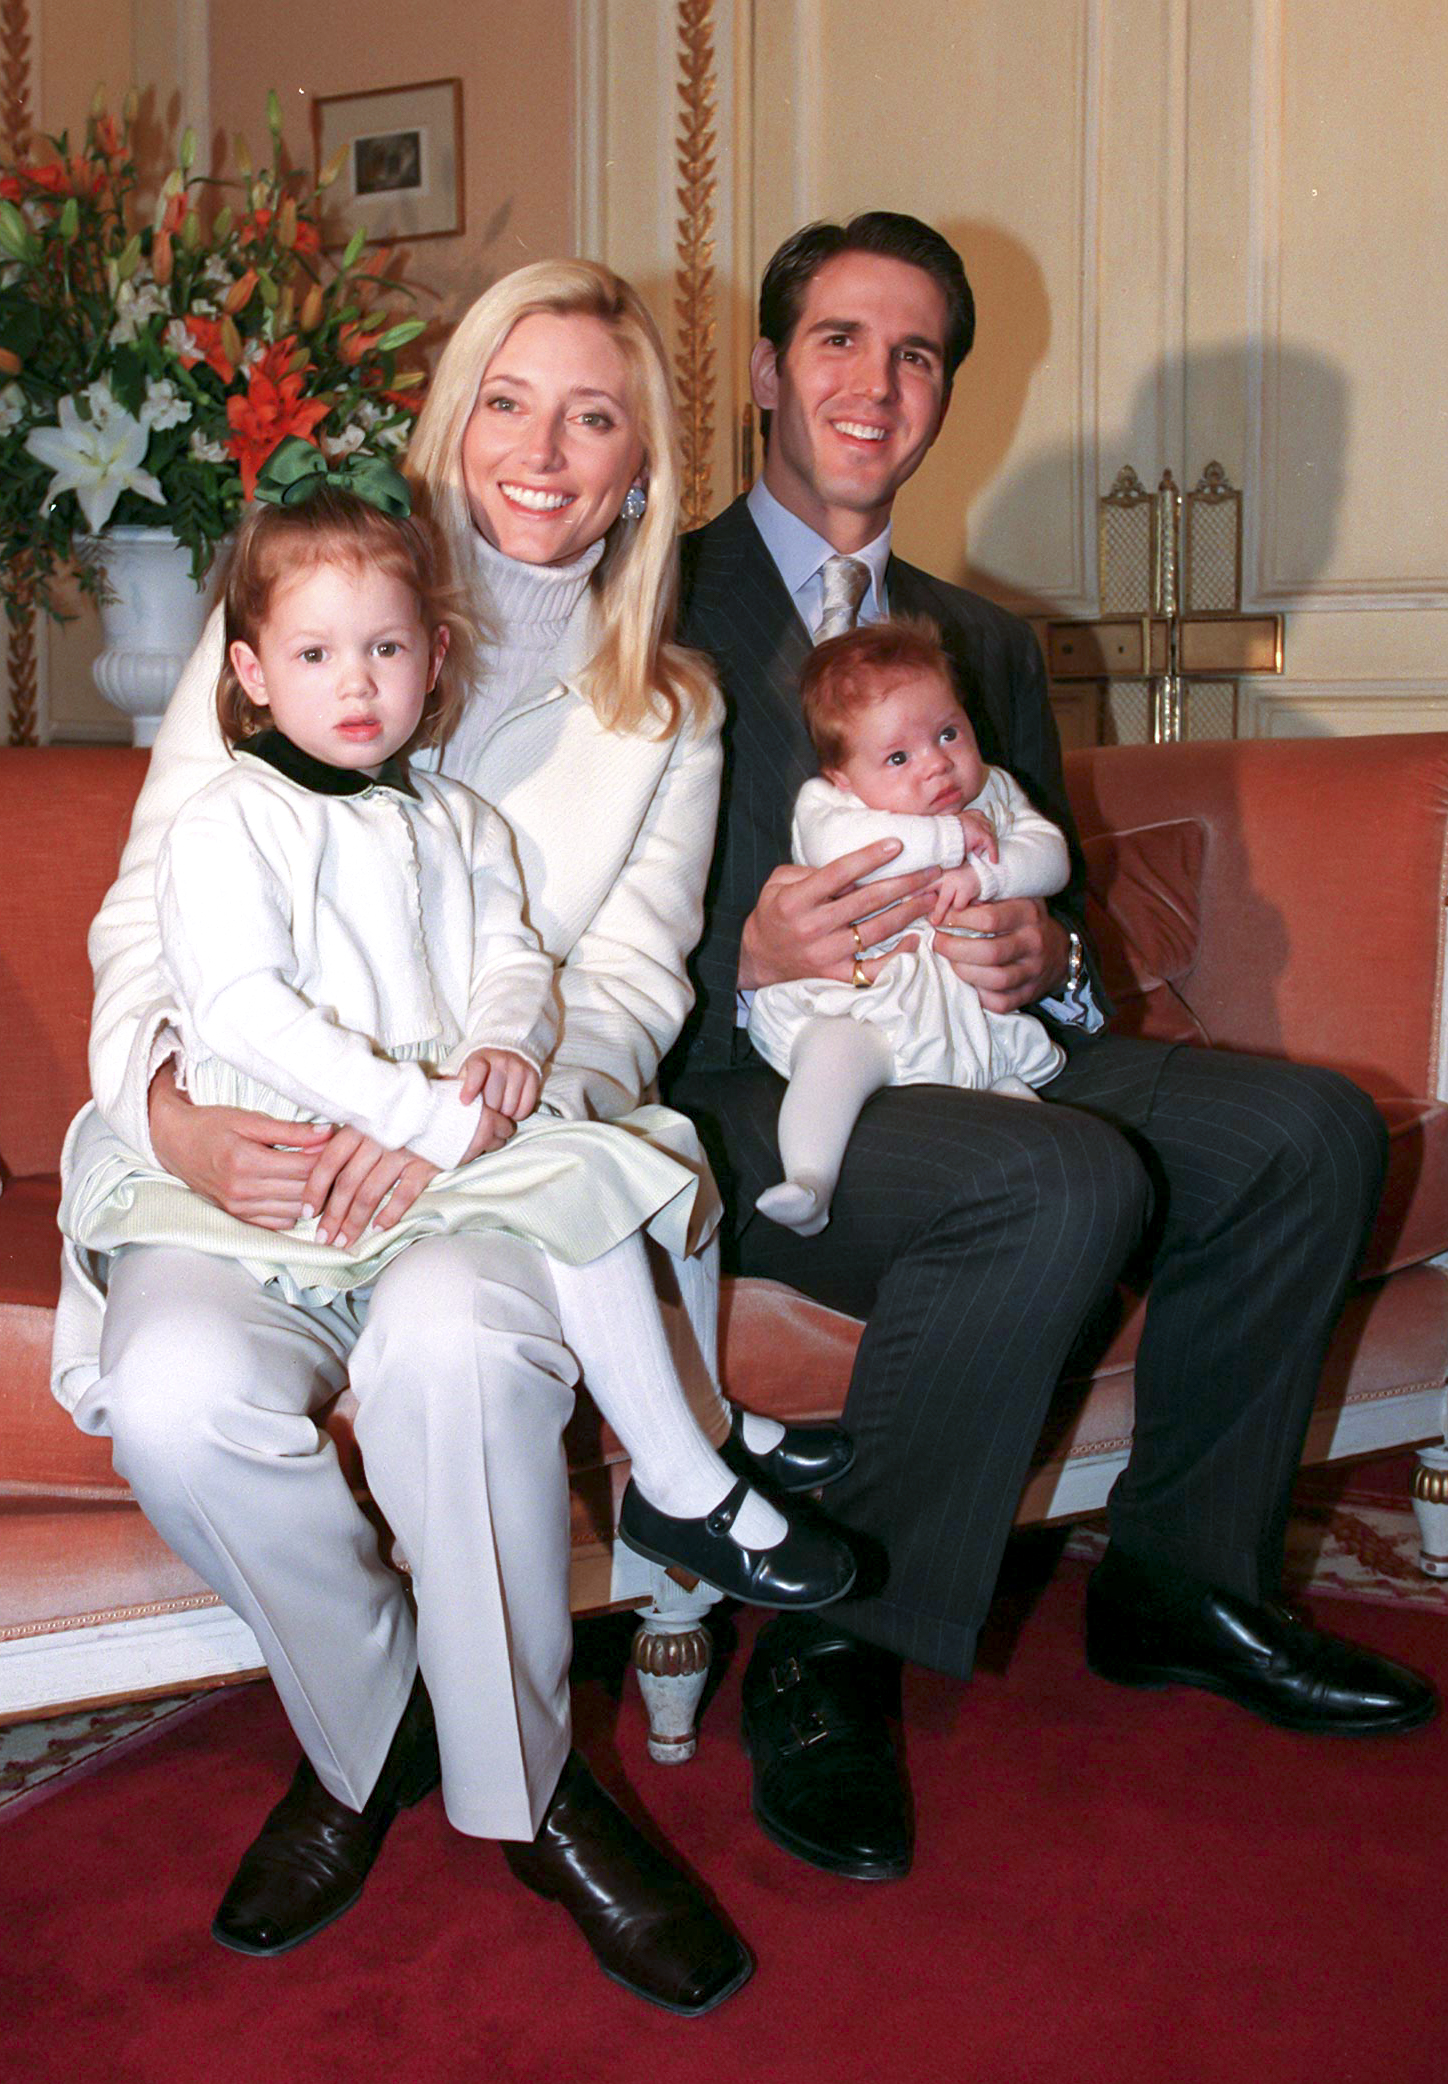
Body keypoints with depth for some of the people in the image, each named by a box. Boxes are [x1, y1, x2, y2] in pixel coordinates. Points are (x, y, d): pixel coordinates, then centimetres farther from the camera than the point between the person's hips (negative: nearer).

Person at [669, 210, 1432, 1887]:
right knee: (1068, 1180, -33)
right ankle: (828, 1655, -18)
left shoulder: (987, 643, 23)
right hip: (735, 1094, -6)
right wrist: (745, 956, -24)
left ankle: (1178, 1577, 4)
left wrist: (1045, 956, -2)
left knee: (1312, 1126, -11)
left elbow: (1051, 901, 21)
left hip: (958, 1062, 7)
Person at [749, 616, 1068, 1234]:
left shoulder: (996, 794, 18)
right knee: (836, 1052, -34)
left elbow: (1050, 856, 6)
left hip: (978, 1031, 5)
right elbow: (839, 846, -24)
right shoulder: (824, 802, 1)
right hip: (855, 1016, -4)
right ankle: (807, 1183, -36)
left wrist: (984, 873, -15)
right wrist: (951, 836, -14)